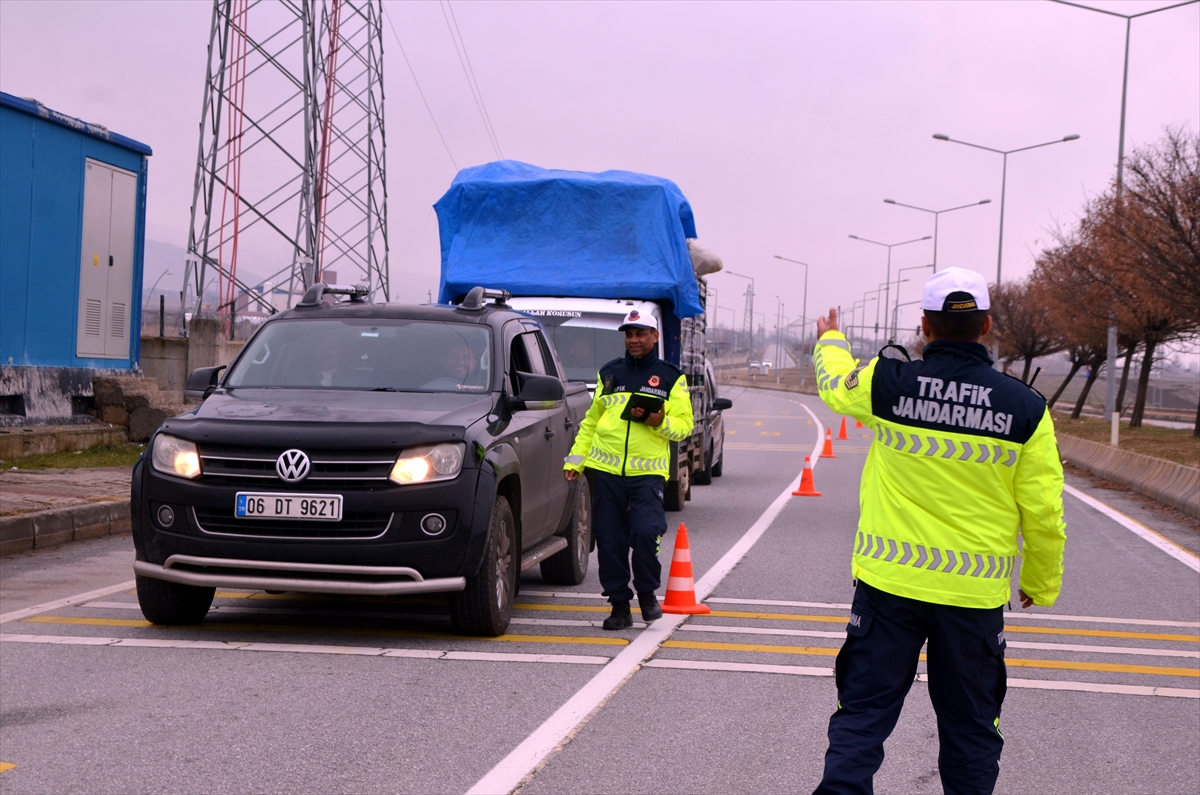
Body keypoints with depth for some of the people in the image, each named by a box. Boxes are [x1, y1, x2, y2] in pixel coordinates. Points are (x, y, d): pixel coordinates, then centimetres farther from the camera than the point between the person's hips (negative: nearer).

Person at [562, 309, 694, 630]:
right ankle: (620, 605, 13)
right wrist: (575, 459, 11)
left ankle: (647, 594, 6)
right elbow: (591, 421, 20)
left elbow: (684, 425, 7)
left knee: (645, 532, -18)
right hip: (605, 470, 3)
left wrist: (660, 422, -14)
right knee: (610, 541, 1)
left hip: (648, 472, -3)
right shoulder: (609, 373, 16)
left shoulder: (670, 378, 9)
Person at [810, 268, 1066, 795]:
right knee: (970, 725, 13)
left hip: (890, 582, 0)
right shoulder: (1025, 409, -7)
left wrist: (829, 339, 39)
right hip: (976, 593, 0)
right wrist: (1042, 583, 14)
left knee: (863, 712, 7)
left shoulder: (887, 384, -8)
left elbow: (835, 382, 17)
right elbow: (1044, 513, -2)